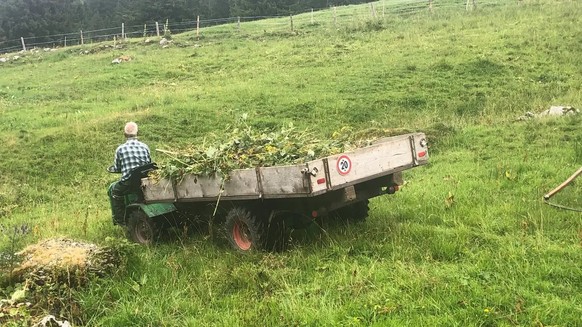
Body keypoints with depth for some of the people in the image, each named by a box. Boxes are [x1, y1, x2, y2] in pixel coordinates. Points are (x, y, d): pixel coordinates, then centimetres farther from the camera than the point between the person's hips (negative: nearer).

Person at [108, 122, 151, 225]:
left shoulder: (120, 149, -6)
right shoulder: (145, 147, 1)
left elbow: (117, 168, 1)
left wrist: (112, 169, 23)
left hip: (127, 184, -4)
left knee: (113, 190, 28)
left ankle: (119, 219, 29)